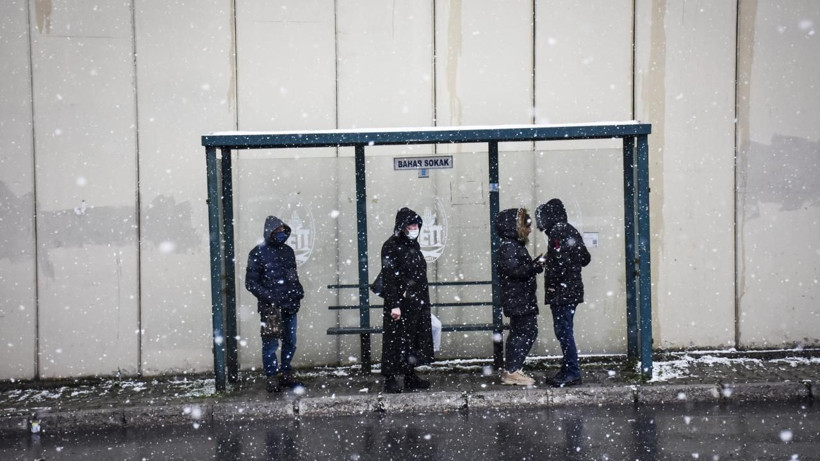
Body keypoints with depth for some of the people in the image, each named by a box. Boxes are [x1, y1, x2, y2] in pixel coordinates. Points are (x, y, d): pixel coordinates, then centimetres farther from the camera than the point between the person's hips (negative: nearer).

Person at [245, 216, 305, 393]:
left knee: (290, 343, 11)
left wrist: (299, 291, 7)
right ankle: (273, 379, 7)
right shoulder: (258, 253, -5)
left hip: (290, 306, 6)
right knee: (270, 345, -4)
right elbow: (251, 282, -8)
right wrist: (269, 297, -17)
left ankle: (285, 376, 24)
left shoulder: (288, 251, 14)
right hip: (271, 308, -6)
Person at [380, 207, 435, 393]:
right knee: (396, 341, -2)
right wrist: (394, 304, -23)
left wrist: (423, 301, 19)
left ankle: (411, 377, 21)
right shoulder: (391, 247, -12)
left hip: (418, 304, 8)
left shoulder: (413, 245, 13)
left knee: (415, 340, 12)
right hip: (400, 304, -8)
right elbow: (389, 278, -17)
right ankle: (390, 380, 4)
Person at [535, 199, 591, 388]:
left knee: (563, 331, -6)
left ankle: (572, 373, -3)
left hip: (561, 292, -10)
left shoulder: (557, 233, -13)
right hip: (573, 290, 10)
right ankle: (568, 371, 19)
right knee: (564, 331, 14)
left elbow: (561, 262, -21)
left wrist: (551, 284, -12)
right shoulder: (571, 231, 15)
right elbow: (585, 258, 19)